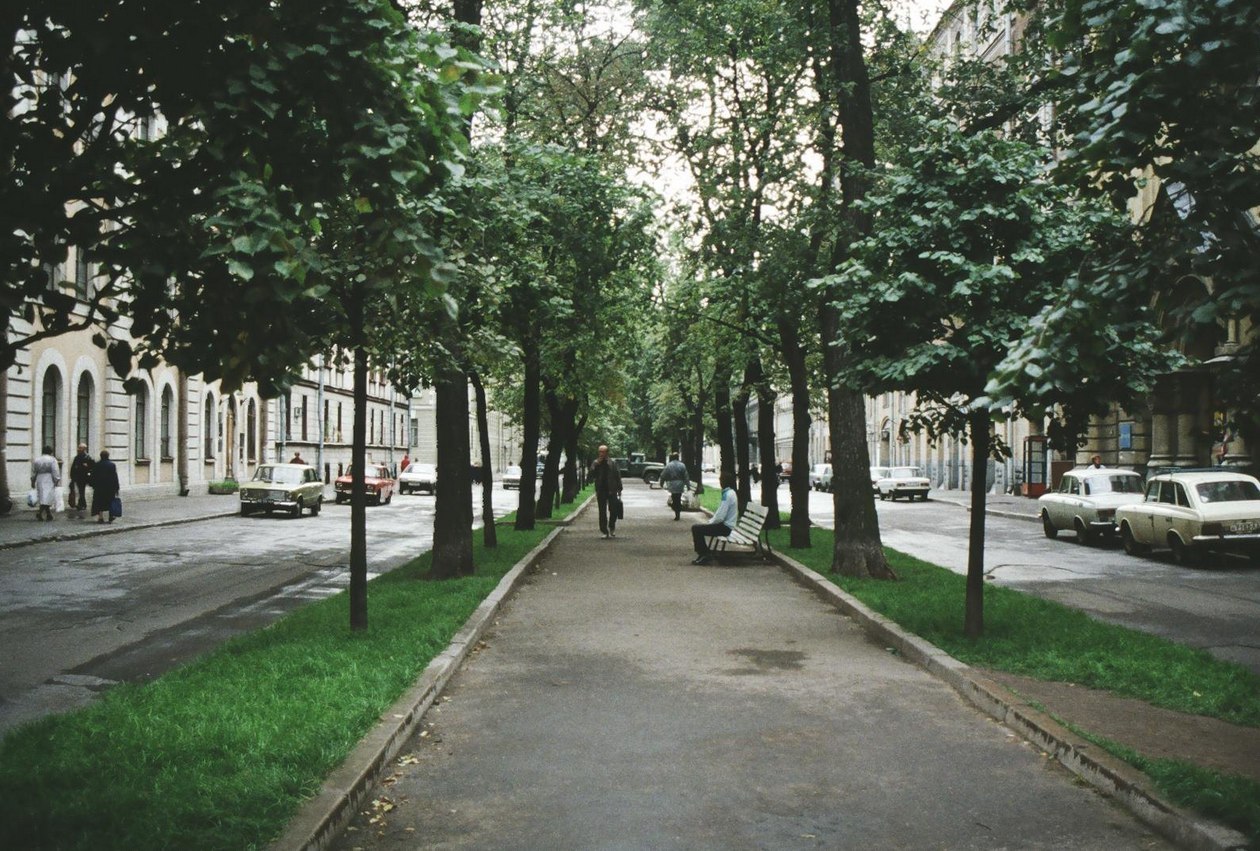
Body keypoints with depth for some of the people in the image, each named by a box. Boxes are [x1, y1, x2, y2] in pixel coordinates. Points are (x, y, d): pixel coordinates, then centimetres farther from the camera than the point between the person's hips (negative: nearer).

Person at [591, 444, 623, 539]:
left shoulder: (613, 463, 4)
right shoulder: (596, 463, 6)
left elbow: (618, 476, 6)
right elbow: (592, 475, -4)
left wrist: (619, 490, 3)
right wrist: (596, 465, -14)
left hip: (612, 491, -1)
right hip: (601, 491, 1)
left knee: (613, 510, -3)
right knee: (602, 512, 3)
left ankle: (612, 528, 19)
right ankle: (604, 531, 10)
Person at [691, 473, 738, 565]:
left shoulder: (727, 495, -20)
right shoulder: (730, 492, 12)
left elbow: (720, 517, -24)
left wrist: (710, 522, -7)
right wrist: (711, 520, 9)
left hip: (725, 527, -10)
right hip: (725, 524, 10)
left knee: (696, 529, -13)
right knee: (697, 526, 13)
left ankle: (705, 555, -3)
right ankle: (703, 554, 14)